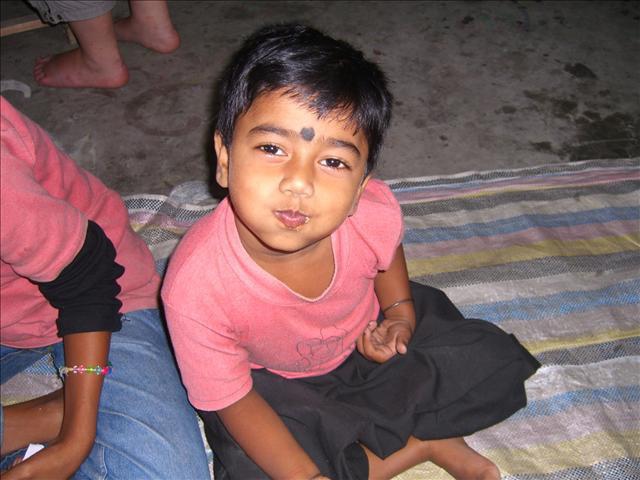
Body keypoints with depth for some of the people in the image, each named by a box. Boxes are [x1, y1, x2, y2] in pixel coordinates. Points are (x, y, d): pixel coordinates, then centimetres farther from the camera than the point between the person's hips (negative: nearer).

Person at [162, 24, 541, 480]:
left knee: (498, 361, -2)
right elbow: (231, 401, -21)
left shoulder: (374, 212, -29)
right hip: (271, 380, -1)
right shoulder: (195, 287, -36)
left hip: (366, 339, 2)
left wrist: (400, 312, -14)